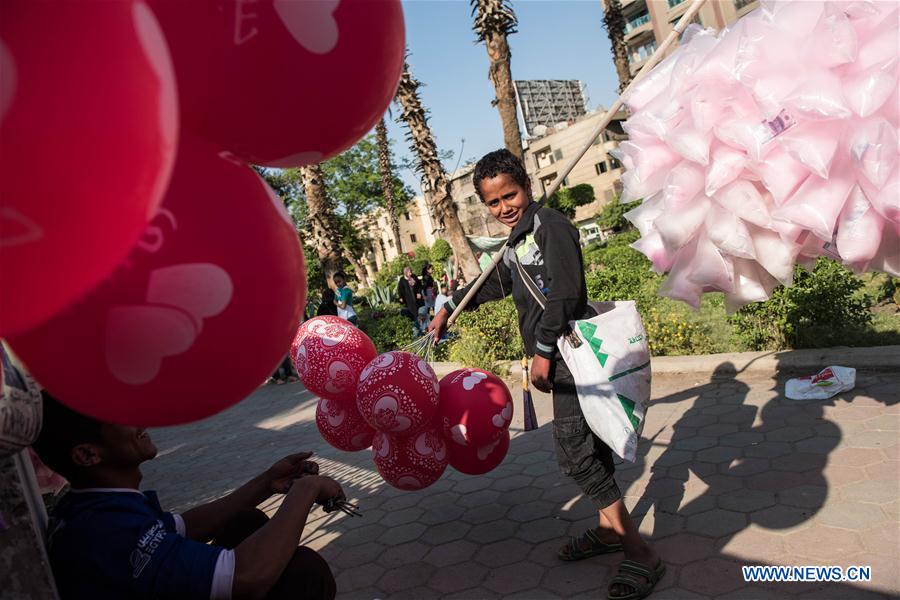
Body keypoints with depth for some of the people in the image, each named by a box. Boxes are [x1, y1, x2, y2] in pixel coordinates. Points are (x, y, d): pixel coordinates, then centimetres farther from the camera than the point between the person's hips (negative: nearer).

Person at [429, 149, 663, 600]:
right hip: (563, 358, 10)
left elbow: (564, 291, -21)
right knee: (590, 444, 16)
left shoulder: (550, 225, -12)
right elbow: (495, 284, 31)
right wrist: (449, 308, 31)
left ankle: (641, 554, 1)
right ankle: (610, 529, 30)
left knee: (574, 454, -11)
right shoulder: (515, 242, 17)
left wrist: (543, 351, -20)